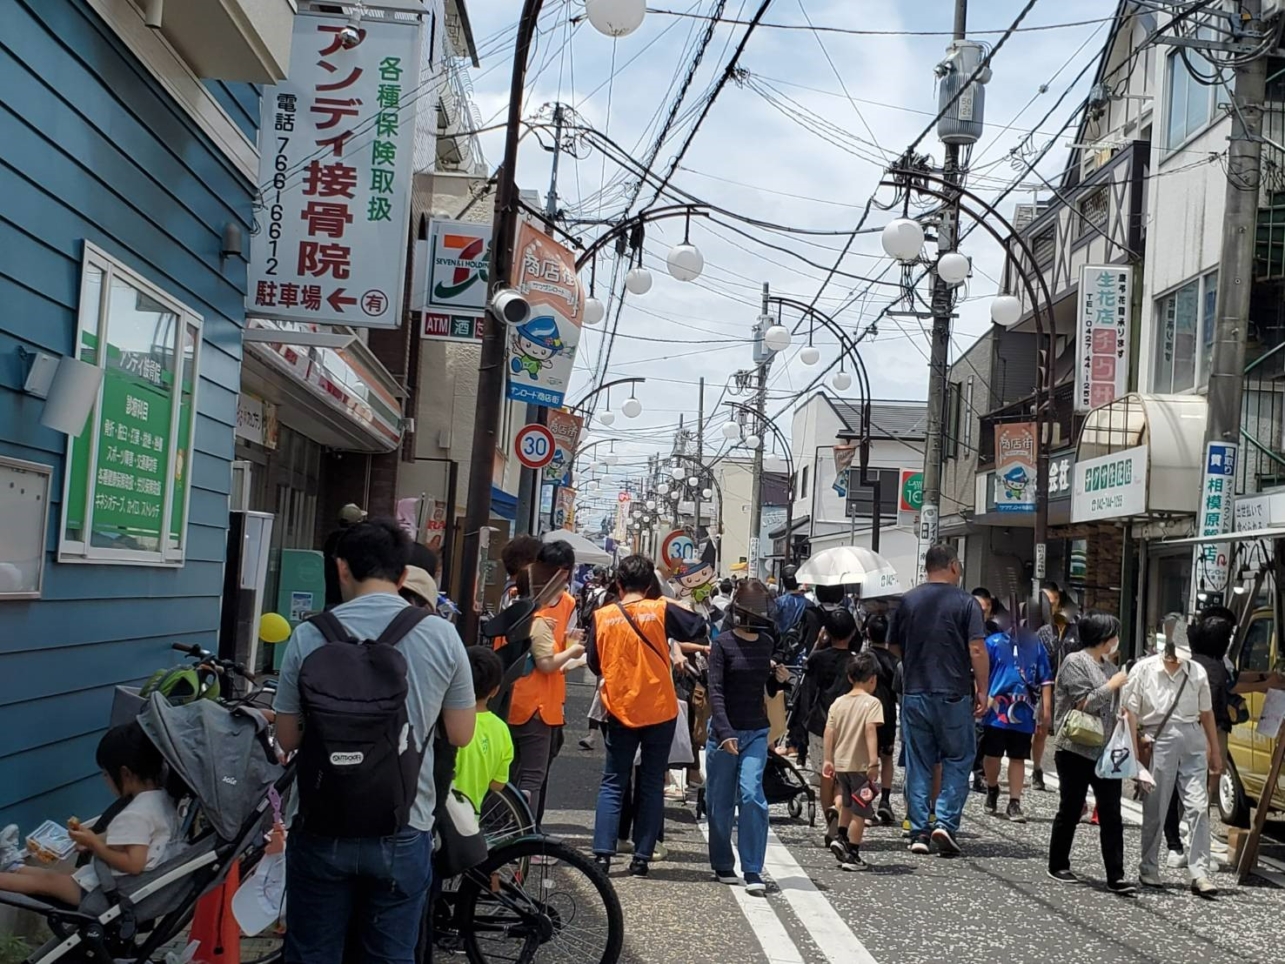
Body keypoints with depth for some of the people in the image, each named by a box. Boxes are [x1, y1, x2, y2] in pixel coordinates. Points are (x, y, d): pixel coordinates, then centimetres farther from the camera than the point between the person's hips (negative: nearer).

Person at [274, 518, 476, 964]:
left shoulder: (309, 636, -8)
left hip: (322, 830, 0)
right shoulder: (441, 635, -7)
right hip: (403, 832, 0)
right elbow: (461, 735, 3)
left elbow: (288, 739, -1)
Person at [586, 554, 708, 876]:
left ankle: (603, 854, -1)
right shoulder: (661, 610, -8)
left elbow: (595, 664, 5)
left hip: (620, 711, 1)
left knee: (613, 784, 9)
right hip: (660, 711, -1)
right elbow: (698, 627, -3)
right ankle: (642, 858, 8)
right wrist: (675, 607, 10)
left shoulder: (602, 616, -3)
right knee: (652, 786, 9)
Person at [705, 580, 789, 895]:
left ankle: (753, 871, -6)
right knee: (720, 802, 6)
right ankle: (722, 866, 22)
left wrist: (780, 679, -4)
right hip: (725, 731, -3)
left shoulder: (766, 644, 7)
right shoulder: (723, 643, -7)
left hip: (756, 732, 3)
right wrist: (725, 732, -23)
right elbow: (715, 691, -13)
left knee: (751, 795, -11)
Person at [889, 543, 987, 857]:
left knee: (918, 764, 8)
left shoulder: (908, 601, 7)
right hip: (954, 695, -3)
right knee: (958, 760, 9)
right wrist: (983, 691, -4)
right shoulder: (965, 603, -5)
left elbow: (893, 647, 12)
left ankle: (918, 832, 8)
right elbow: (977, 650, -11)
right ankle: (946, 822, -4)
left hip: (914, 693, 3)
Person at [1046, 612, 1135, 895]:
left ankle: (1115, 876, 0)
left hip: (1106, 752, 6)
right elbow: (1084, 703, -16)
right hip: (1076, 751, -6)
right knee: (1070, 810, 6)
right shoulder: (1075, 662, -8)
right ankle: (1058, 865, 21)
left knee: (1111, 815, 0)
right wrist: (1113, 685, -9)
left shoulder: (1108, 666, 14)